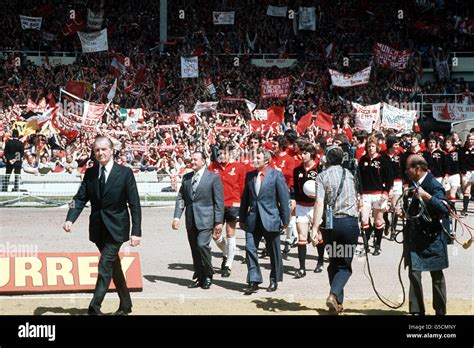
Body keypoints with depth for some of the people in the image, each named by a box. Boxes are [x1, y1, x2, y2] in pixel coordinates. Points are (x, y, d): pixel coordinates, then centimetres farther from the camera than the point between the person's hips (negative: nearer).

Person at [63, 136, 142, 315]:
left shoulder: (125, 173, -8)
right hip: (98, 228, 5)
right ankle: (125, 304, 30)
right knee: (113, 266, 16)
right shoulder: (90, 173, 4)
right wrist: (70, 219, -19)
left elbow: (134, 204, -9)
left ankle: (94, 307, -11)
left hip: (116, 228, -5)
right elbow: (80, 198, -1)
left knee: (105, 266, -13)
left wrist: (136, 231, -14)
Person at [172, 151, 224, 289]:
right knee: (195, 250, 8)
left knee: (202, 245, -17)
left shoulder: (213, 177, -3)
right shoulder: (186, 178, 12)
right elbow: (180, 198, 10)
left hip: (205, 219, -5)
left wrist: (219, 222, -8)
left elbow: (219, 201, -4)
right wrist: (177, 216, -2)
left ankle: (208, 276, 1)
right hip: (191, 221, 5)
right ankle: (199, 277, 18)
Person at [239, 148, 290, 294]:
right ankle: (253, 281, 0)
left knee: (274, 252, 8)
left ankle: (274, 280, 23)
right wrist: (242, 218, 14)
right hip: (252, 220, 3)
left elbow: (284, 198, -4)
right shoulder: (249, 176, 9)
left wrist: (285, 219, -5)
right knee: (250, 249, -6)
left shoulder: (276, 175, -4)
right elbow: (245, 198, 15)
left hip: (270, 219, -3)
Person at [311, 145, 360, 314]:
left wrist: (315, 228, -16)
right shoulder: (349, 174, 8)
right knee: (345, 264, 5)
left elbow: (319, 203, -14)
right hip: (350, 221, 0)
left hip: (330, 223, 0)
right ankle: (334, 294, -18)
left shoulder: (322, 176, -3)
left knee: (334, 262, 16)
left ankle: (338, 302, 18)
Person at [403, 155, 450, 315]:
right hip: (415, 238, 6)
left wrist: (426, 196, -35)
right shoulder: (414, 184, 9)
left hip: (431, 239, -6)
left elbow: (444, 210, -26)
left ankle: (440, 311, 19)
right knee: (414, 274, 1)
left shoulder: (434, 186, -14)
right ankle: (416, 311, 6)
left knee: (437, 276, 7)